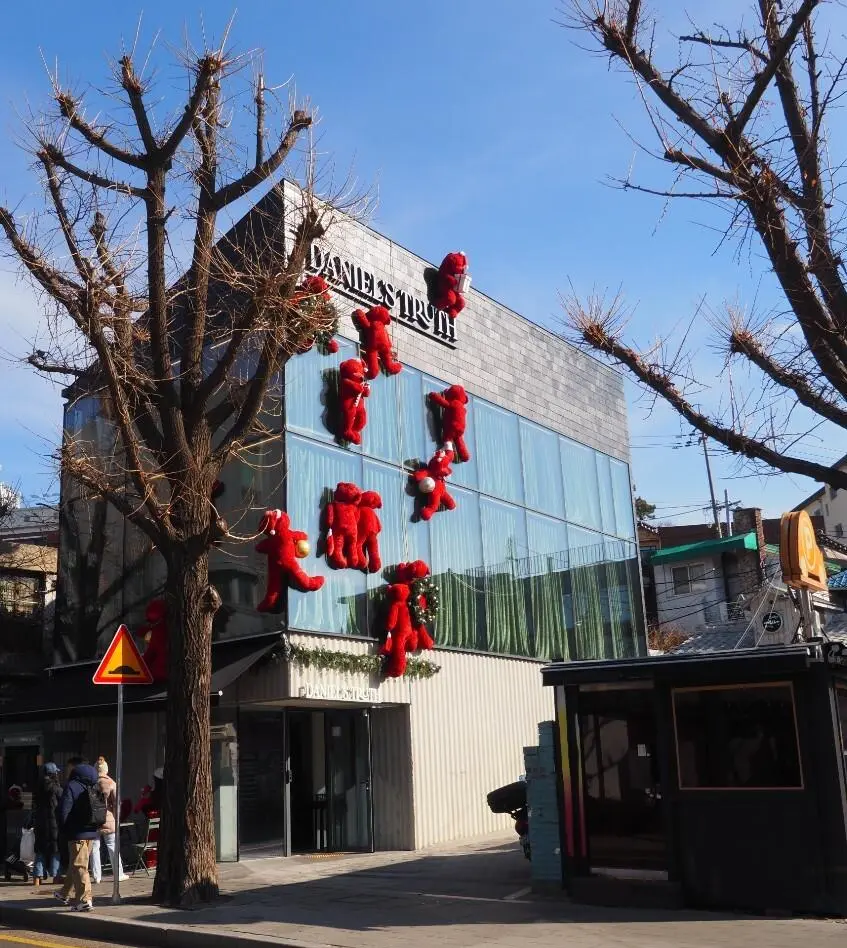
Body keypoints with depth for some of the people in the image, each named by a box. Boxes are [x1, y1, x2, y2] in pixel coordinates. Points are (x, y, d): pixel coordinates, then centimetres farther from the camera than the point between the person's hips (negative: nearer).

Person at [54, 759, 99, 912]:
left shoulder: (71, 786, -9)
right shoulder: (93, 787, 10)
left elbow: (64, 810, -13)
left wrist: (64, 829, 0)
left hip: (77, 833, -7)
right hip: (91, 832, 7)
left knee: (78, 866, -4)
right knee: (75, 865, 21)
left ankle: (85, 900, -9)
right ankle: (65, 894, 36)